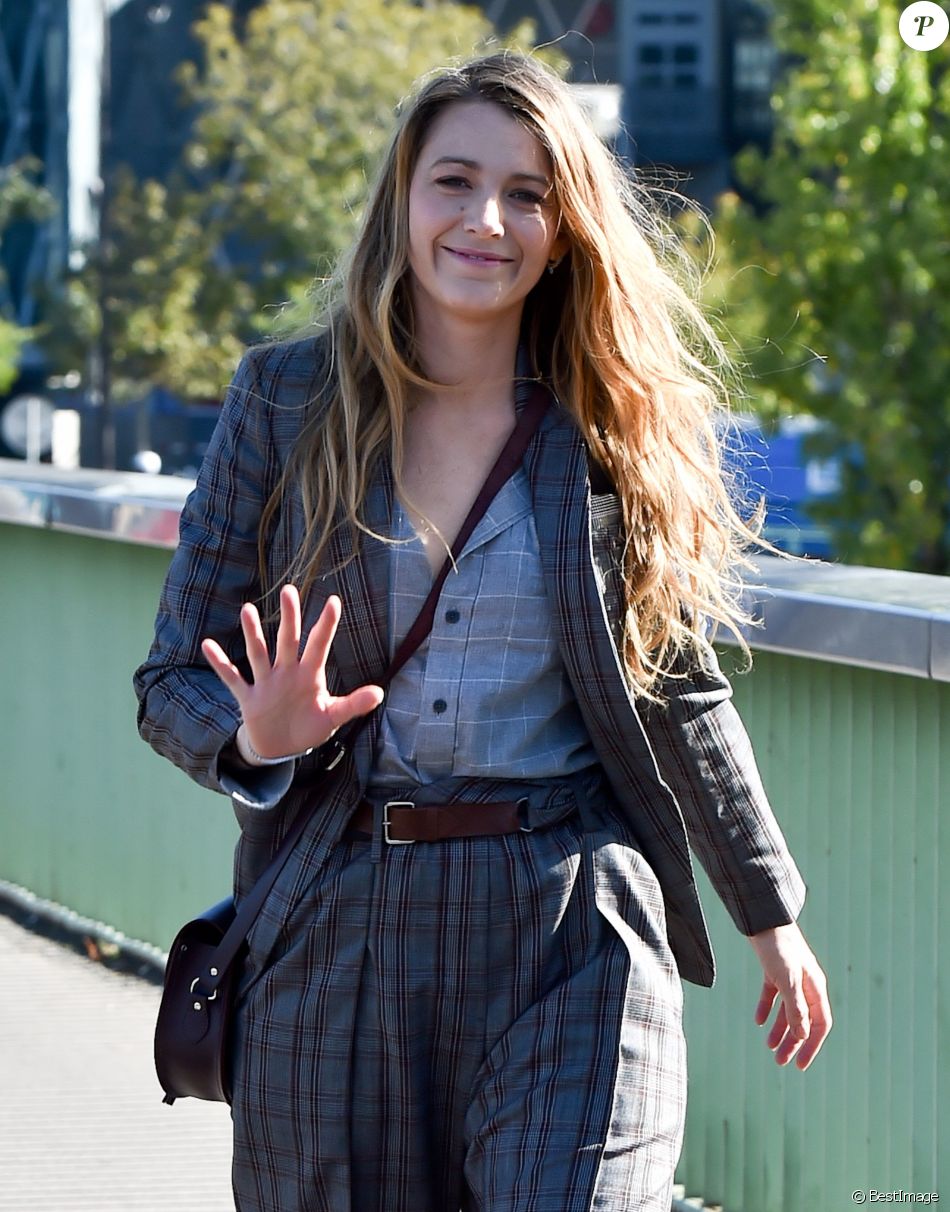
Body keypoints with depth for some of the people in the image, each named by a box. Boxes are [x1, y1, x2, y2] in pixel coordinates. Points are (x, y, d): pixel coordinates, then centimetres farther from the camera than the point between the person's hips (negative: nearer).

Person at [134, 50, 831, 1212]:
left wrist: (769, 914, 20)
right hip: (337, 930, 1)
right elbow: (175, 681, 5)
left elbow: (680, 691, 15)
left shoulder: (619, 426, 4)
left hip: (574, 937, -1)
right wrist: (258, 738, -18)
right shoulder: (285, 399, 3)